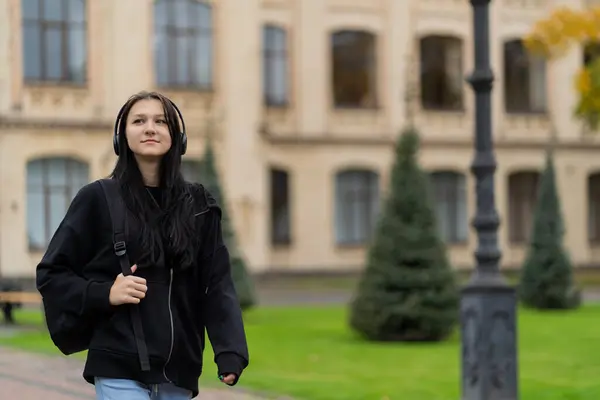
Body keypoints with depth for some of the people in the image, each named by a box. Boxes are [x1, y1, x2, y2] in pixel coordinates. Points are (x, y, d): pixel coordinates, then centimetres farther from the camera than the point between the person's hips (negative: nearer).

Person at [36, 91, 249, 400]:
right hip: (119, 369, -3)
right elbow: (50, 275, 3)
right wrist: (104, 293, -14)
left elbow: (218, 285, 3)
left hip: (178, 372, 4)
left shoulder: (198, 206, 8)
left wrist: (230, 352, -11)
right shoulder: (98, 199, 0)